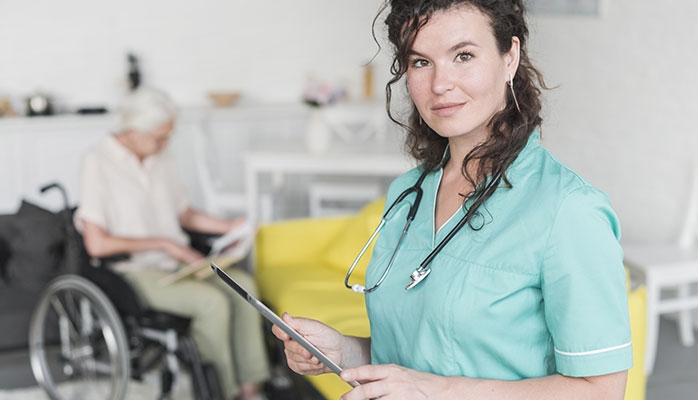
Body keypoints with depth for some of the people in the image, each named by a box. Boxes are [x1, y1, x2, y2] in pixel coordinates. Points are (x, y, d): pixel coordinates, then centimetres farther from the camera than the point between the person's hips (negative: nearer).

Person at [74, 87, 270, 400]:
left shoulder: (160, 159, 10)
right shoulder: (98, 163, -12)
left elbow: (186, 215, 22)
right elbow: (96, 244, -17)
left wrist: (229, 227, 5)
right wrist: (163, 244, -16)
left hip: (178, 261, 7)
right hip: (133, 271, -7)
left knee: (242, 284, -19)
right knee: (213, 302, -28)